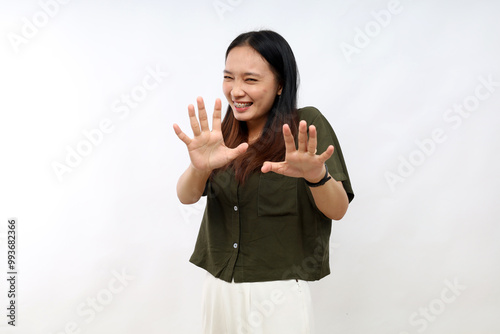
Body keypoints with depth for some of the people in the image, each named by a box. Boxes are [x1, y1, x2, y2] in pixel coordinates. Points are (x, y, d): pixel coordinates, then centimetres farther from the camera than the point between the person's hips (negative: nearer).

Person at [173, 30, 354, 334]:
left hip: (278, 295, -4)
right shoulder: (226, 134, 3)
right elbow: (186, 196, -9)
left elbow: (338, 210, -13)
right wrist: (200, 167, -31)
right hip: (218, 289, 4)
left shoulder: (307, 124, -8)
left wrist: (316, 175, -34)